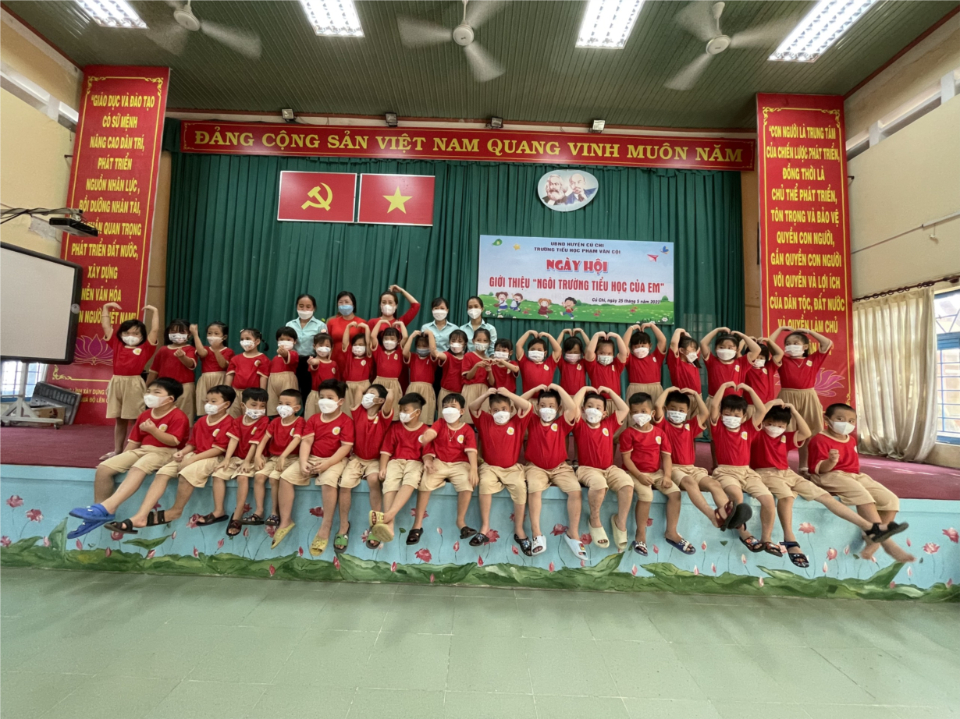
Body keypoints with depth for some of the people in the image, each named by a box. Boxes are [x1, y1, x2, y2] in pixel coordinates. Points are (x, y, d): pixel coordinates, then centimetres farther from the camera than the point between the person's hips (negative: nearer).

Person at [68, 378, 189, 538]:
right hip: (142, 450, 8)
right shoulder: (145, 415, 15)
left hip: (165, 452, -8)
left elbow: (174, 442, -20)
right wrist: (122, 460, 10)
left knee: (137, 469, -37)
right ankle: (99, 514, -1)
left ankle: (107, 508, -42)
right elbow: (134, 441, 18)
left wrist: (153, 430, -29)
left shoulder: (178, 417, -10)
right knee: (104, 468, -7)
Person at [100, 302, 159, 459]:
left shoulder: (145, 348, 1)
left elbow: (155, 330, -5)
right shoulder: (117, 345, 11)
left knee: (135, 419, 3)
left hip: (134, 384, -4)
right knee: (119, 420, 14)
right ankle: (117, 450, 21)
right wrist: (106, 308, 14)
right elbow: (106, 326, 15)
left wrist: (154, 312, -3)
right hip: (117, 383, 4)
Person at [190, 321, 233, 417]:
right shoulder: (205, 349, 12)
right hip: (205, 381, 3)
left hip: (220, 381, -3)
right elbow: (202, 353, -14)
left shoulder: (228, 351, 4)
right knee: (204, 409, 2)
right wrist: (195, 334, -12)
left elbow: (223, 365, -12)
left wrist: (216, 349, -20)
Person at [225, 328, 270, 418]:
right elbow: (230, 375, 10)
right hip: (236, 393, 4)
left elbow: (263, 377, -6)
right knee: (233, 419, 11)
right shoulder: (236, 358, 11)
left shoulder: (262, 359, -3)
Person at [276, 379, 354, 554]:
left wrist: (327, 463, -24)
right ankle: (286, 521, 1)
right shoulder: (313, 419, 9)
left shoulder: (346, 421, -8)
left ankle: (325, 528, -20)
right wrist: (303, 462, -16)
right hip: (312, 458, 6)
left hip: (335, 460, -6)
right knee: (286, 476, -11)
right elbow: (306, 442, 1)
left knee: (328, 481, -35)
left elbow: (346, 447, -15)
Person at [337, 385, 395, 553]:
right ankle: (344, 526, -3)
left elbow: (391, 398, -26)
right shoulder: (358, 411, 1)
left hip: (375, 460, -3)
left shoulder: (383, 416, -9)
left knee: (373, 479, -33)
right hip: (356, 458, 3)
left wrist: (389, 391, -7)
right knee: (345, 483, -22)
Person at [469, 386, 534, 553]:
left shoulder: (517, 422, 0)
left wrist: (509, 394, -16)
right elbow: (472, 407, -2)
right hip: (490, 467, 1)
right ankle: (485, 527, -18)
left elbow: (528, 407, -12)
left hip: (512, 468, 0)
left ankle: (519, 530, -13)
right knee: (485, 483, -30)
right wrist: (486, 394, -14)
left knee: (520, 486, -28)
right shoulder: (485, 421, 4)